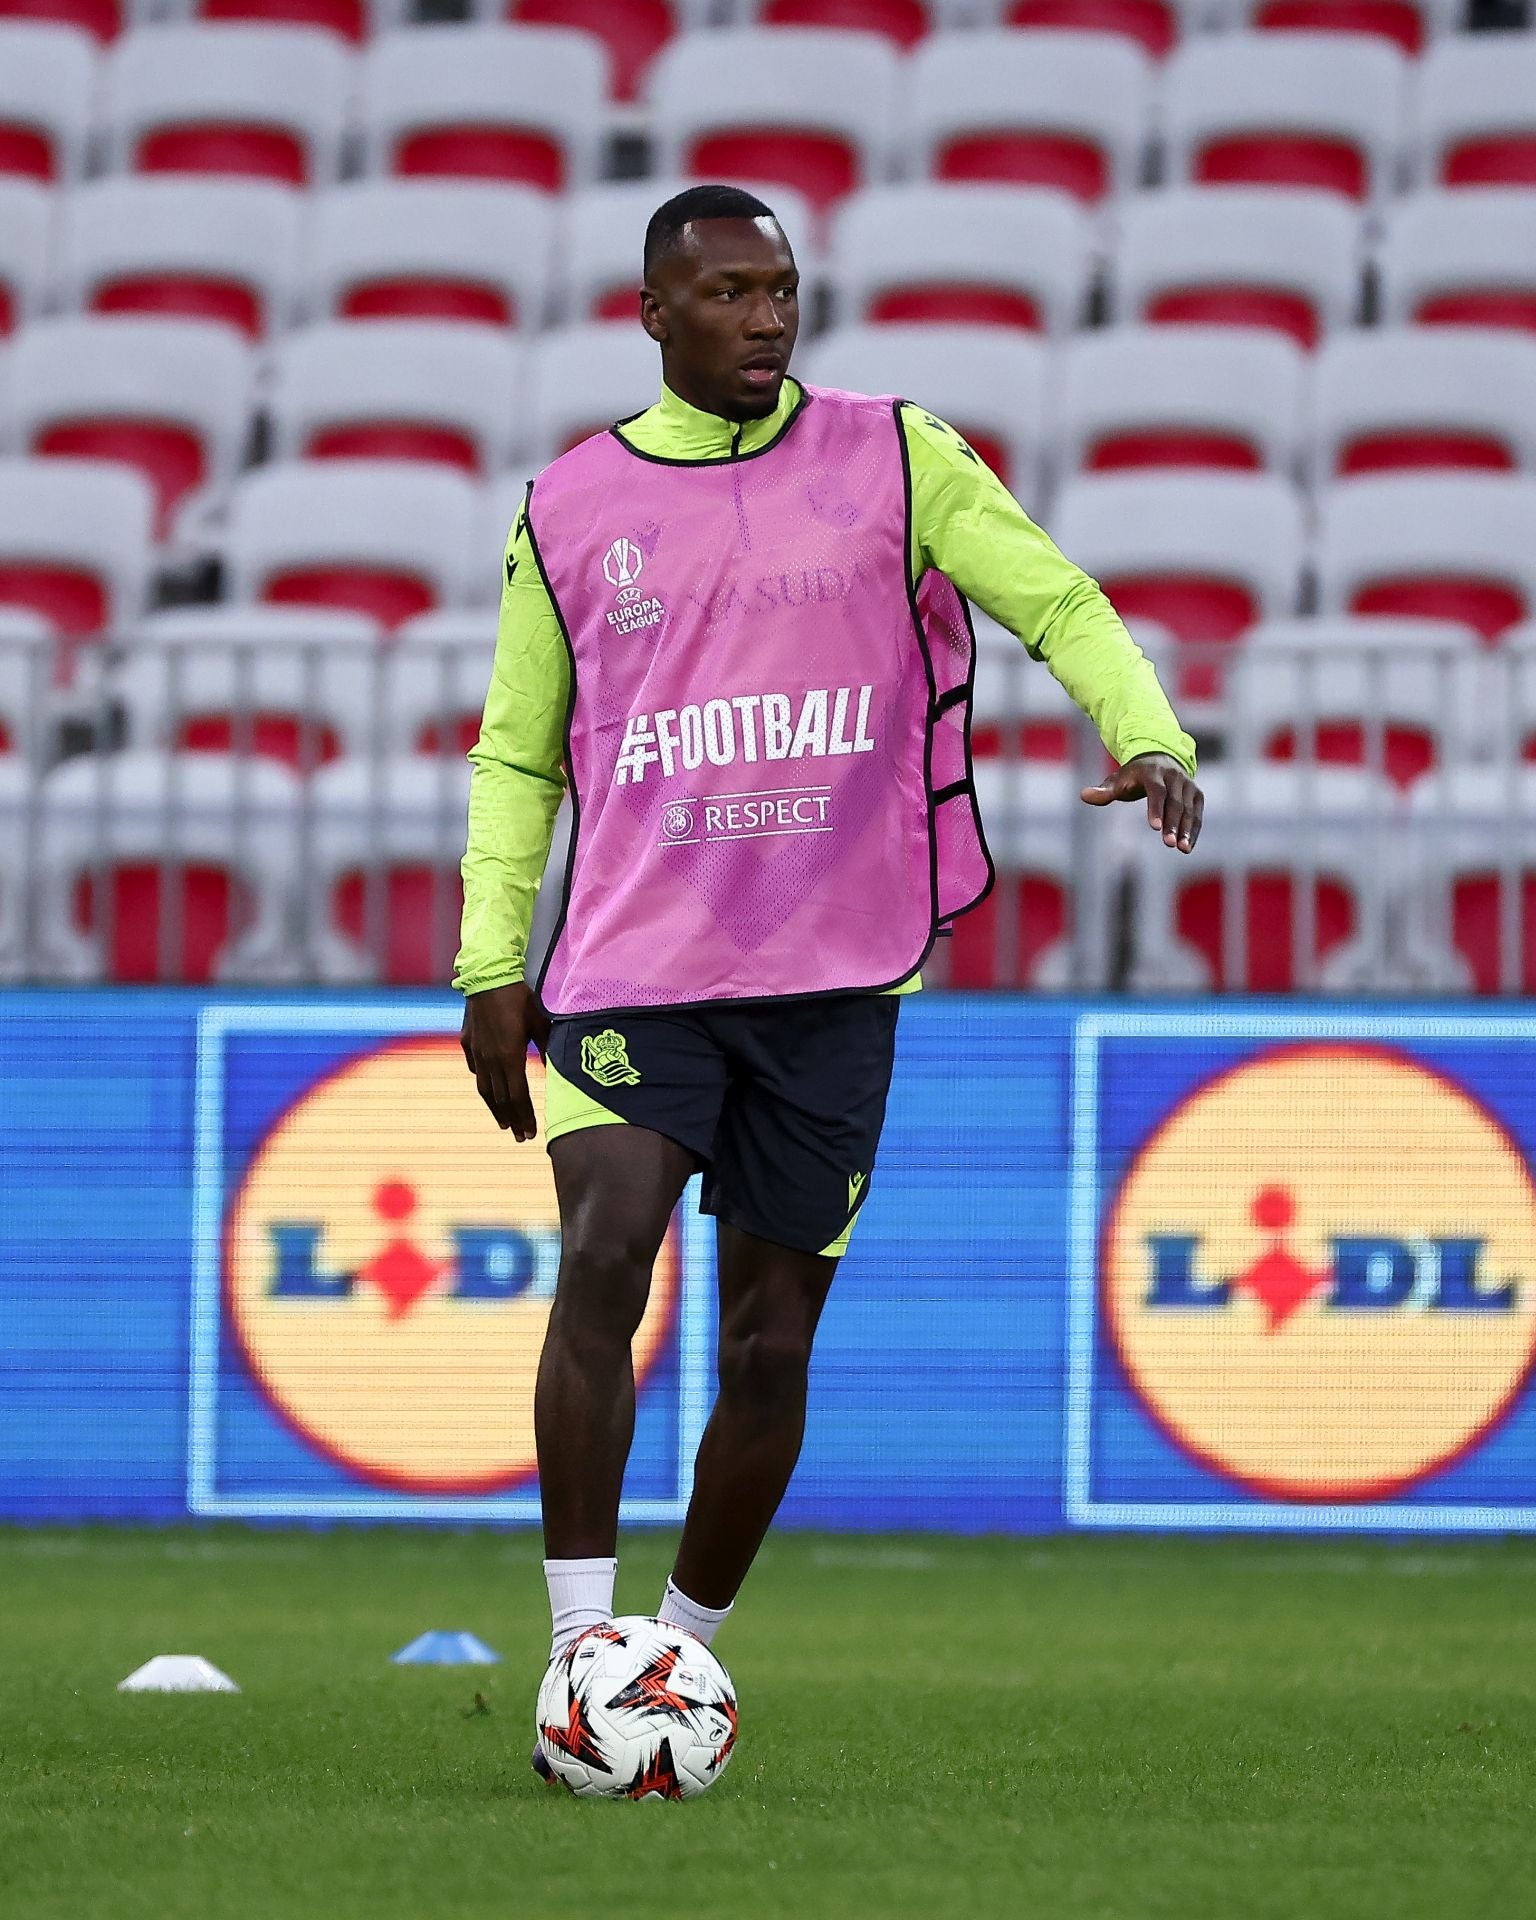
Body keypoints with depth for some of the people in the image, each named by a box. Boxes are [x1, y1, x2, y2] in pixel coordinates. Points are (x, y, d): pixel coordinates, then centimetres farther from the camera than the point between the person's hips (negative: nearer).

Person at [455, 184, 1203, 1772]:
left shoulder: (894, 458, 5)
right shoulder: (570, 509, 8)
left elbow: (1057, 604, 2)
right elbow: (518, 755, 16)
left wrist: (1149, 737, -18)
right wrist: (489, 964, 7)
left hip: (833, 979, 1)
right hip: (631, 970, -1)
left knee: (770, 1344, 4)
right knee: (603, 1255, -21)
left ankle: (687, 1649, 23)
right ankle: (581, 1653, -17)